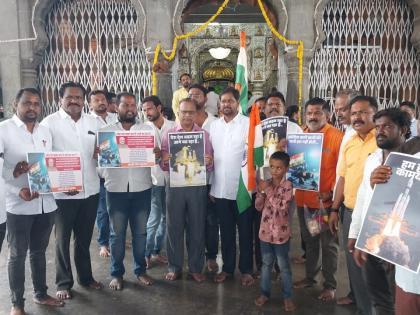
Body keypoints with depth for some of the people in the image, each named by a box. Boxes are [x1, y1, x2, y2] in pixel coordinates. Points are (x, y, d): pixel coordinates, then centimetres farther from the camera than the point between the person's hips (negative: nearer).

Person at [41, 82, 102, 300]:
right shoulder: (49, 123, -5)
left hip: (90, 190, 4)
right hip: (62, 192, -3)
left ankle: (85, 276, 34)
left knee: (84, 238, 18)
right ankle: (63, 282, 26)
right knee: (63, 239, 10)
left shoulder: (94, 122, 8)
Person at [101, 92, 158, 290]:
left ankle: (140, 270, 27)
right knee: (117, 233, 8)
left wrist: (158, 154, -20)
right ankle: (117, 273, 23)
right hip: (116, 189, -1)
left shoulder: (148, 130, 6)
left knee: (140, 232, 11)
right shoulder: (105, 132, 5)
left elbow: (155, 154, 3)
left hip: (142, 188, 1)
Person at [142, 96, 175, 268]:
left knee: (166, 217, 12)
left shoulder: (173, 127, 1)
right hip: (153, 179, -3)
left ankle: (156, 251, 29)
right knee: (154, 220, -3)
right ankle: (146, 254, 15)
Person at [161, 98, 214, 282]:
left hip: (198, 186, 0)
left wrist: (209, 162, -17)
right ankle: (174, 267, 22)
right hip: (175, 185, 0)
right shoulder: (168, 134, 5)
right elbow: (163, 165, 3)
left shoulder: (204, 135, 6)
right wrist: (164, 161, -19)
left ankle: (195, 267, 22)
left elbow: (210, 166, 5)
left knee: (197, 228, 7)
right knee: (174, 227, 7)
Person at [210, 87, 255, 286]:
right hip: (220, 189, 4)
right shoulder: (214, 126, 9)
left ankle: (246, 270, 24)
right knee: (226, 231, 15)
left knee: (245, 232, 9)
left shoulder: (248, 124, -6)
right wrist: (210, 186, 9)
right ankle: (227, 268, 29)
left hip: (242, 188, -4)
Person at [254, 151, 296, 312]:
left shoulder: (287, 186, -12)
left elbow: (281, 206, -23)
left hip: (281, 233, -4)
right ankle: (265, 293, 30)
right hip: (266, 231, 4)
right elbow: (258, 207, 1)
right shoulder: (266, 184, 2)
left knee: (284, 266, 8)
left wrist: (268, 190, -22)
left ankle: (287, 296, 21)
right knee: (266, 264, 17)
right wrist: (261, 192, -15)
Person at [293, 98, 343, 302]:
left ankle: (330, 285, 23)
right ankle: (310, 277, 36)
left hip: (326, 201, -5)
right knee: (309, 241, 19)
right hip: (303, 199, 5)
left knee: (328, 244, 8)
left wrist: (332, 193, -18)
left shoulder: (336, 136, -10)